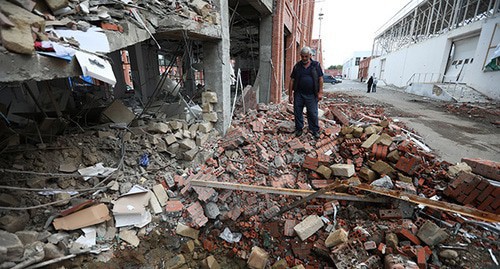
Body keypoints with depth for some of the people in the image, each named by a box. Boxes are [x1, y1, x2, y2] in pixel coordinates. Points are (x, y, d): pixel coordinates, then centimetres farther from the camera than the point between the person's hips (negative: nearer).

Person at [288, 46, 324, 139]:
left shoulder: (316, 65, 4)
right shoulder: (297, 66, 5)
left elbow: (320, 79, 3)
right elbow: (292, 80, 5)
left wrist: (320, 92, -5)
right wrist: (290, 94, 0)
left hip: (311, 95, -1)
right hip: (298, 94, 1)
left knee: (313, 113, 2)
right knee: (297, 113, 6)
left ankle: (315, 130, 16)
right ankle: (299, 129, 22)